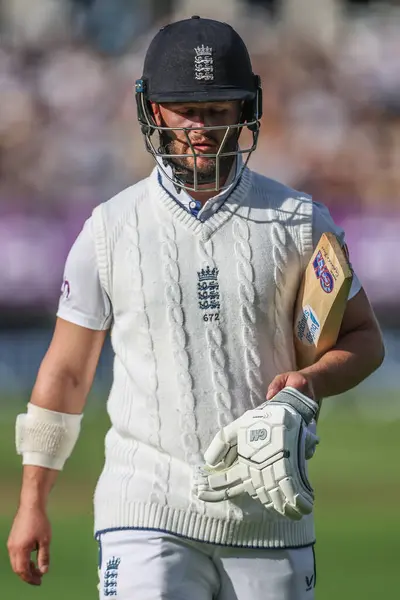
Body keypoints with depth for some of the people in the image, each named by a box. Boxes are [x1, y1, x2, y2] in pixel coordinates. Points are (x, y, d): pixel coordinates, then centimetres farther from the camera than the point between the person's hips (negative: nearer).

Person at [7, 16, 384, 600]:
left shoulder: (298, 222, 3)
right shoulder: (111, 228, 3)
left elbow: (364, 338, 10)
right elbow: (67, 370, 9)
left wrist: (309, 383, -12)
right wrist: (33, 501, 9)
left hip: (267, 504, 2)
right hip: (149, 504, -1)